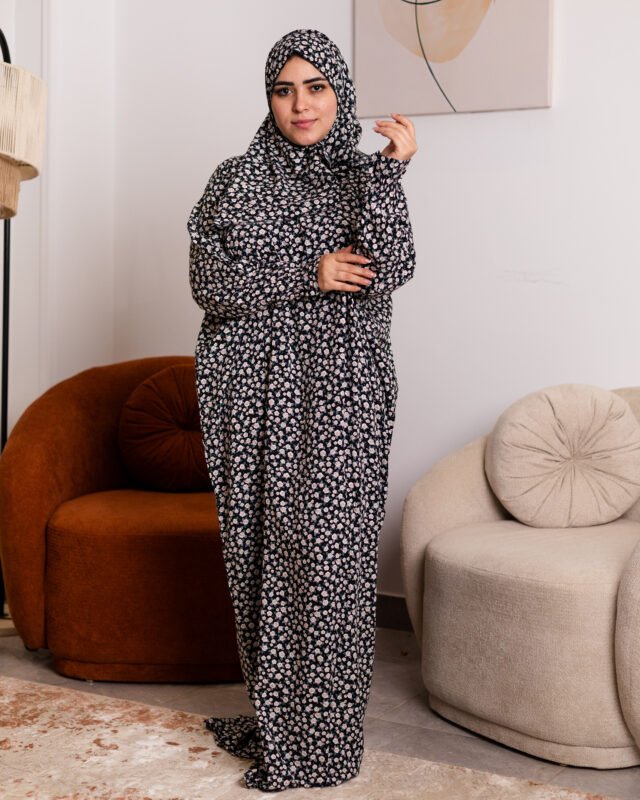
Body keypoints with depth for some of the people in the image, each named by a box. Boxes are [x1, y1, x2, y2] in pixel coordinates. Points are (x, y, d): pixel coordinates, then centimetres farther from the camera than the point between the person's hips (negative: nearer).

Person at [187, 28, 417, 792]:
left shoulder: (366, 178, 7)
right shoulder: (235, 181, 8)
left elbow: (389, 272, -10)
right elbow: (209, 283, -3)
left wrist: (388, 171, -17)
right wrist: (306, 276, -11)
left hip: (342, 397, -1)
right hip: (256, 392, 2)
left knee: (331, 550, -4)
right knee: (264, 550, 5)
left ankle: (321, 736, 8)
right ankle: (276, 716, 20)